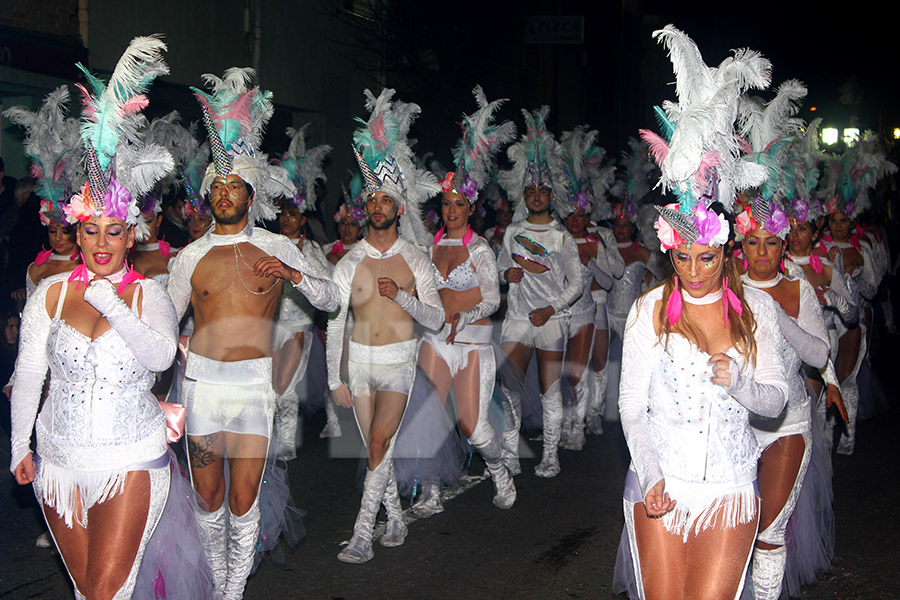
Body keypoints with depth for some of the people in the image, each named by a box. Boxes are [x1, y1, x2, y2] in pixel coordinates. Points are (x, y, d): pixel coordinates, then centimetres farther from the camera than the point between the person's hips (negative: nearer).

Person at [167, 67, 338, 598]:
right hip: (202, 381, 1)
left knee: (244, 498, -2)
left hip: (255, 381, -1)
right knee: (208, 495, 7)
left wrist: (293, 274, -12)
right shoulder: (190, 257, 8)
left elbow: (331, 299, 4)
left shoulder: (276, 247, 5)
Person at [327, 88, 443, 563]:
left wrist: (402, 295, -19)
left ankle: (362, 536, -10)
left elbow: (436, 319, -2)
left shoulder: (415, 260, 0)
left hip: (399, 361, -2)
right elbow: (334, 324, 2)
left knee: (379, 444, -13)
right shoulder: (350, 262, 2)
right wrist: (335, 379, -3)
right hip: (359, 360, 2)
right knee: (376, 448, 7)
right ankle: (395, 519, 25)